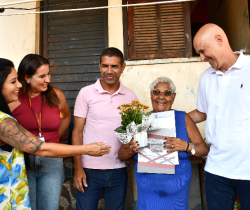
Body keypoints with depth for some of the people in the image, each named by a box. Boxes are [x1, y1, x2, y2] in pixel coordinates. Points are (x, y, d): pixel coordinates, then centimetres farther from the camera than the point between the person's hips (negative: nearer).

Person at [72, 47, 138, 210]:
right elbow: (77, 133, -2)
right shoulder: (86, 93, -4)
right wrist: (78, 168, -6)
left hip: (119, 171, 2)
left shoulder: (130, 96, 2)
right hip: (90, 170, -2)